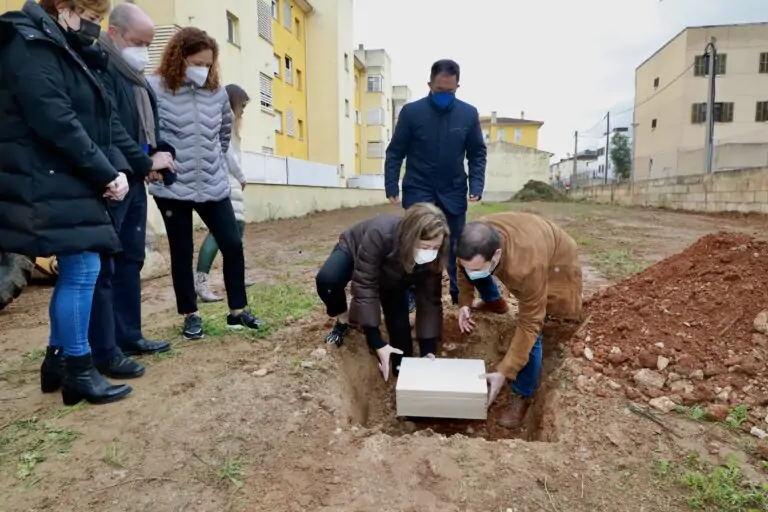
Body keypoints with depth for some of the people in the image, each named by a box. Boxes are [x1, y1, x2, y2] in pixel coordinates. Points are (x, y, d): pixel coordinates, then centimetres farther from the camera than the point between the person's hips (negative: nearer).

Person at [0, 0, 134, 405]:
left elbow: (97, 122, 12)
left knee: (75, 271, 11)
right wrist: (106, 174, -16)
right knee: (82, 269, -9)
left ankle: (57, 360, 24)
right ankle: (78, 371, 3)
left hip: (70, 183, 10)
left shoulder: (64, 53, 20)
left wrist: (117, 168, -3)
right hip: (51, 185, -10)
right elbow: (57, 122, -20)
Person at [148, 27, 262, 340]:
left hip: (213, 186, 4)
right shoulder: (155, 89, -9)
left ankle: (237, 311, 19)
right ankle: (190, 316, 23)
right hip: (173, 188, -4)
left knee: (233, 245, 4)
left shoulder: (217, 92, 5)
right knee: (182, 252, 8)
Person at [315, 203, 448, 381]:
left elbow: (429, 300, -23)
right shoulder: (380, 235, -46)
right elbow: (364, 287, -42)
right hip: (353, 251, -2)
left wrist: (428, 350, -29)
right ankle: (343, 321, -4)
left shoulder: (433, 257, -31)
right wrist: (377, 343, -42)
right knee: (326, 280, -33)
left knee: (400, 324, -16)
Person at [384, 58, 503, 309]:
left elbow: (477, 153, 4)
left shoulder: (469, 114, -3)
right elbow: (395, 152, -3)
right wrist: (391, 186, -11)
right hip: (418, 191, -2)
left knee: (457, 246, 10)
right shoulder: (411, 112, -8)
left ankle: (460, 294, 25)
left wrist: (476, 185, -8)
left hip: (454, 192, 2)